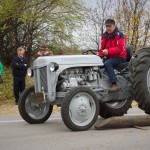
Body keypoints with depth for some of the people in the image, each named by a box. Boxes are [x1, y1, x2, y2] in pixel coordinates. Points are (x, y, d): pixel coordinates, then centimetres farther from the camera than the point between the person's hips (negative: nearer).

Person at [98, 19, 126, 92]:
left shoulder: (119, 35, -11)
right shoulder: (104, 36, 11)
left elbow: (120, 49, -21)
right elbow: (102, 48, 16)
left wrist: (108, 51, -29)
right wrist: (100, 55, -5)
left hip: (119, 57, -7)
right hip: (109, 58, 7)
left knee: (107, 63, -34)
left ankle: (114, 85, -35)